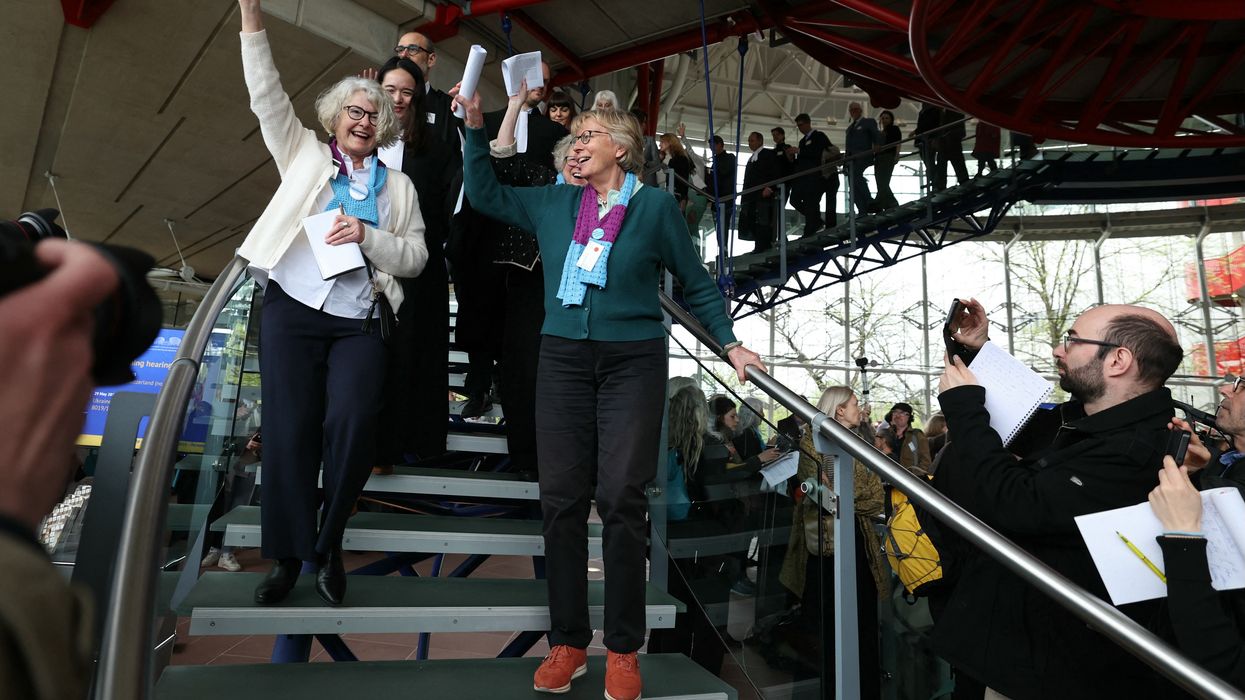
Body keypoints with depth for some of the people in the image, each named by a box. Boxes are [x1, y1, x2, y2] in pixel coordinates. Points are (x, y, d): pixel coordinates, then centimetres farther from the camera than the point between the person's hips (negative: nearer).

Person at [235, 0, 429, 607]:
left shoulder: (397, 185, 14)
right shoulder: (306, 155, 15)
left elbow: (415, 257, 6)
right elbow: (267, 99, 5)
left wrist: (368, 236, -10)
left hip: (358, 323, 0)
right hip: (292, 311, 0)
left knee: (351, 425, -14)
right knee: (289, 431, -2)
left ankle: (328, 547, 7)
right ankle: (288, 555, 12)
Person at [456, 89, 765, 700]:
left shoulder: (654, 205, 4)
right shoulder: (554, 203, 14)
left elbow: (695, 283, 8)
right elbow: (486, 194, 20)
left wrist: (729, 343, 3)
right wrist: (475, 126, 11)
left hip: (632, 362, -3)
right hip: (563, 359, 4)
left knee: (621, 500, -5)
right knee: (561, 499, 2)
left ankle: (623, 650, 10)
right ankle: (568, 642, 15)